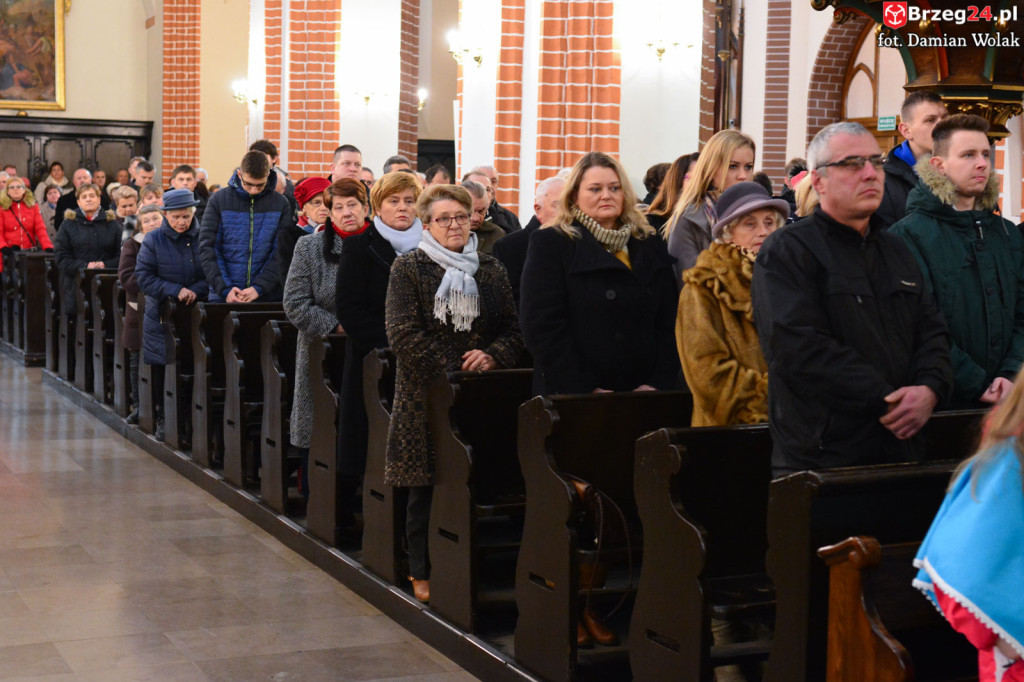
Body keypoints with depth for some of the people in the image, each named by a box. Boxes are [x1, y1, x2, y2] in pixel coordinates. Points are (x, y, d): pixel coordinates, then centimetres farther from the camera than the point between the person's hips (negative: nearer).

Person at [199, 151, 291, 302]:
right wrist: (225, 289, -13)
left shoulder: (281, 204, 2)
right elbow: (207, 249, -2)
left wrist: (258, 288, -15)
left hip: (267, 296, 0)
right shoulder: (219, 200, 2)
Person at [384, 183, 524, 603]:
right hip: (425, 395, -3)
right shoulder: (408, 269, 2)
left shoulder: (491, 271, 14)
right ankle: (423, 572, 13)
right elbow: (402, 333, -9)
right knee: (425, 487, 1)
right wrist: (451, 368, -15)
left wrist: (493, 355, -11)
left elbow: (514, 330, 11)